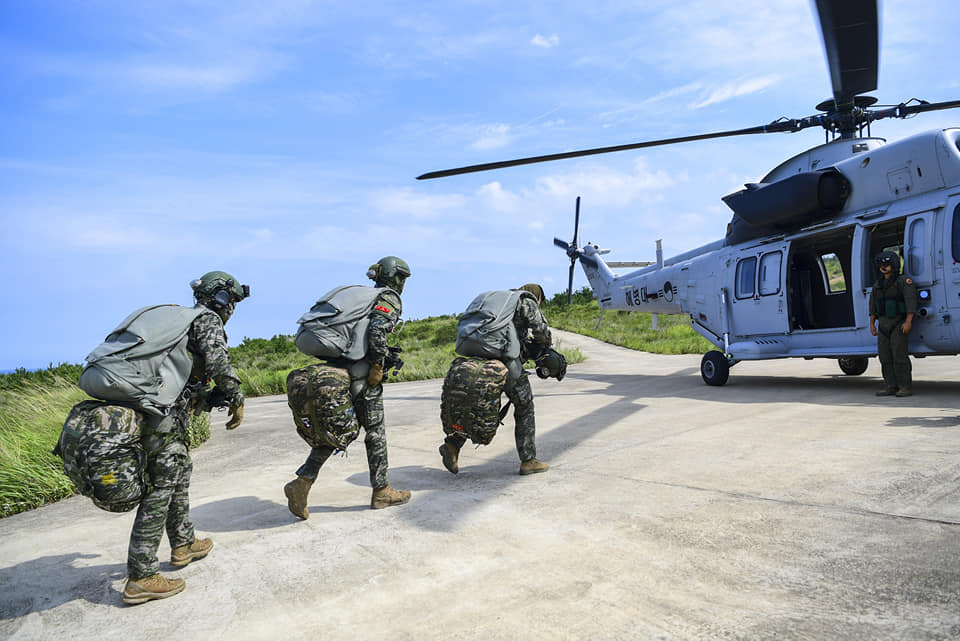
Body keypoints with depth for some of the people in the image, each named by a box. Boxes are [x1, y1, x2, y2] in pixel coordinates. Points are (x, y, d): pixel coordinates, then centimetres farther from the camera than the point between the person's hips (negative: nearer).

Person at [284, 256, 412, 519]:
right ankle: (381, 491, 15)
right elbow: (377, 333, -20)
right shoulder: (389, 298, -2)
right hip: (360, 374, -8)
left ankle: (303, 481, 4)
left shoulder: (362, 295, 23)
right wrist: (377, 367, -11)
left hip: (334, 369, 8)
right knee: (376, 431, 5)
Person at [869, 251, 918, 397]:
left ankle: (906, 387, -6)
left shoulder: (904, 281, -5)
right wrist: (872, 324, 14)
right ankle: (891, 386, 8)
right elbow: (873, 305, 20)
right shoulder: (878, 284, 15)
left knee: (899, 354, -11)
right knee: (885, 355, 3)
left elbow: (911, 301, -14)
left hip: (899, 323, -6)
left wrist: (908, 321, -23)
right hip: (883, 324, 6)